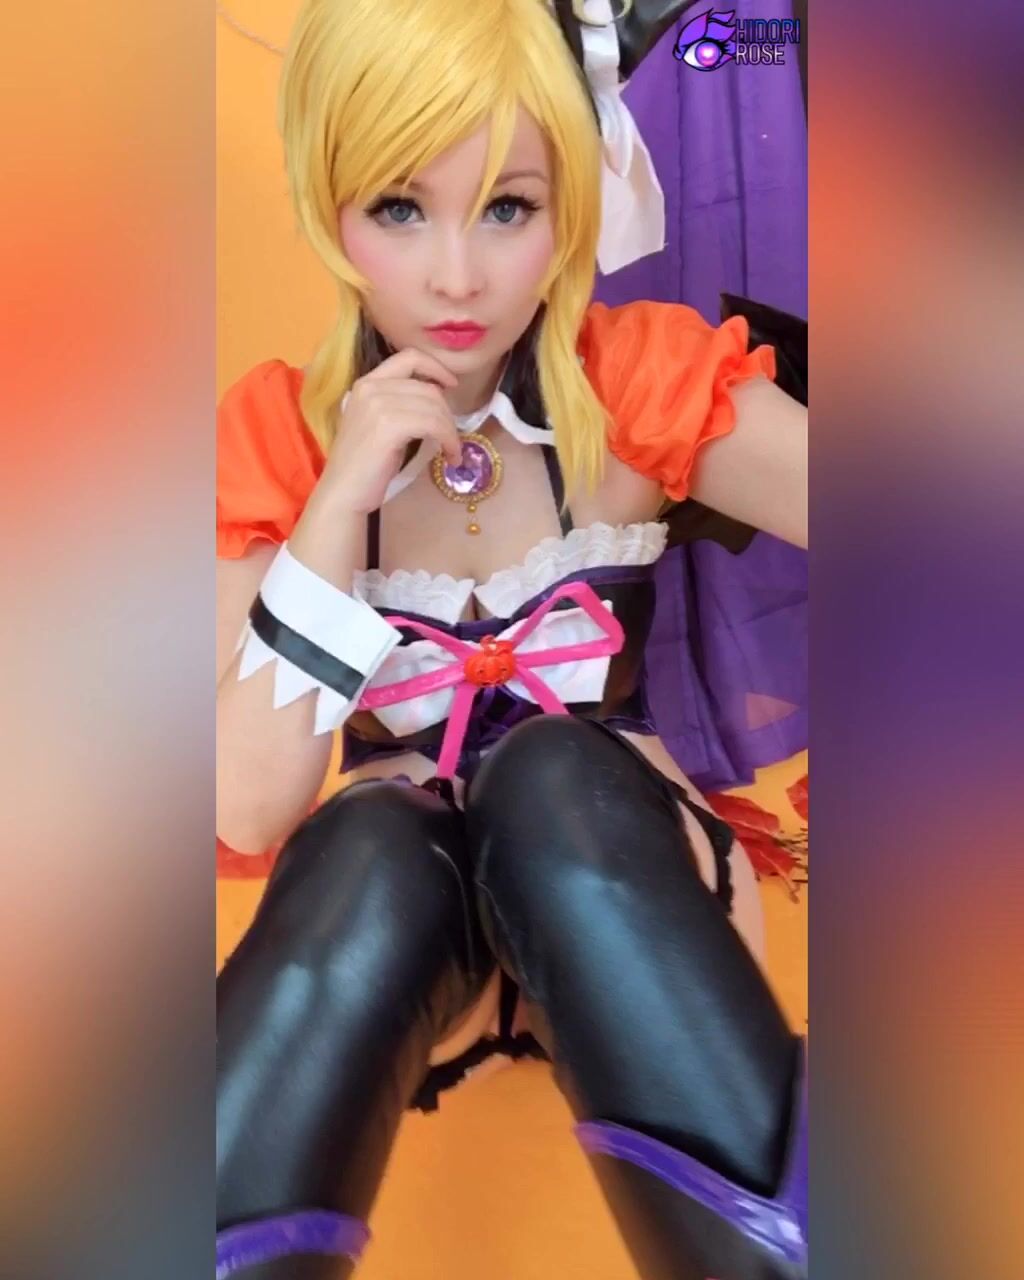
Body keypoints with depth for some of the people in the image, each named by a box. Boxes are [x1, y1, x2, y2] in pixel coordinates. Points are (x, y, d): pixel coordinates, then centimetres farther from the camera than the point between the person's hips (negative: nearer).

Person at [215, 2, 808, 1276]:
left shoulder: (641, 379, -8)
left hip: (620, 880, 1)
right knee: (372, 846, -33)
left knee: (553, 772, -32)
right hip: (380, 908, 0)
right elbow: (249, 811, -16)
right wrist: (342, 502, -22)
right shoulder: (274, 433, -6)